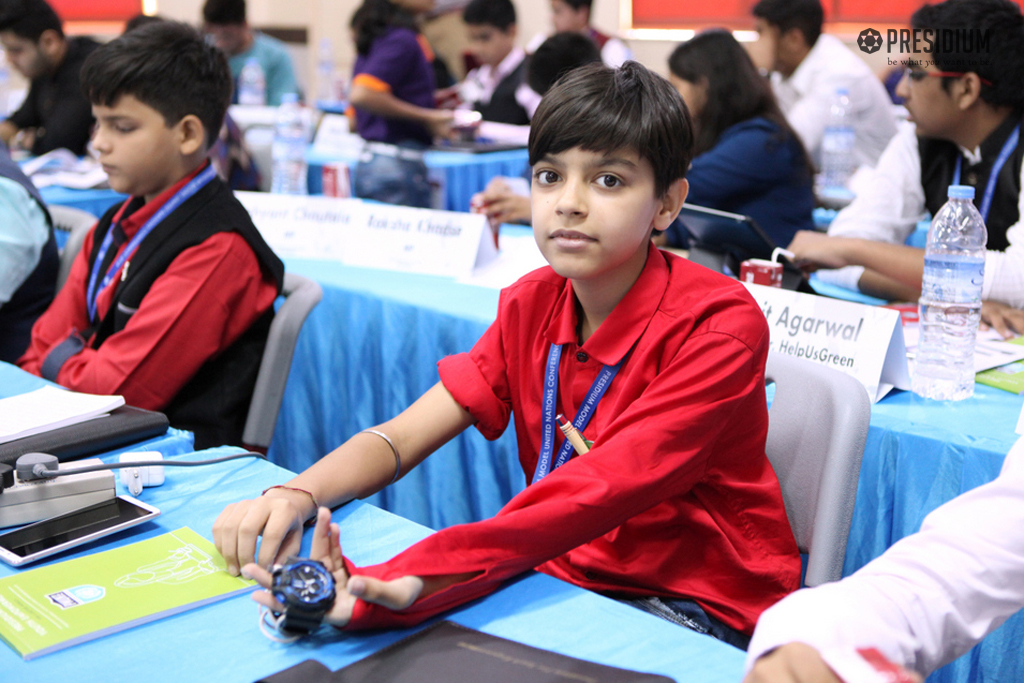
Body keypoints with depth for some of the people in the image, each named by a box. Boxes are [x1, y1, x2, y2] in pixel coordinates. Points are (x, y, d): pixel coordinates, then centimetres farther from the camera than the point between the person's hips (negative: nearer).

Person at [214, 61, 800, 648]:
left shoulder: (720, 324, -18)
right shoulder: (533, 304, 1)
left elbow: (601, 492, -29)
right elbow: (399, 439, -2)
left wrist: (417, 582, -42)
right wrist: (294, 496, -23)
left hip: (697, 609, -5)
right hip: (566, 577, 5)